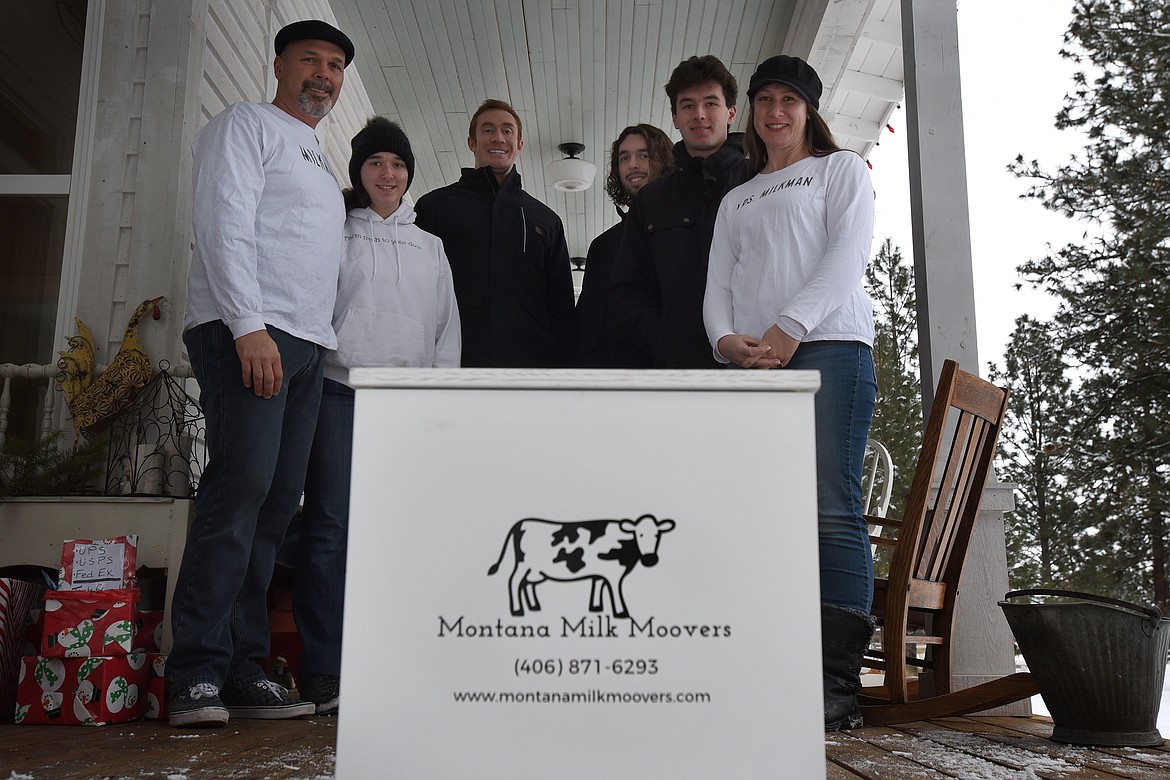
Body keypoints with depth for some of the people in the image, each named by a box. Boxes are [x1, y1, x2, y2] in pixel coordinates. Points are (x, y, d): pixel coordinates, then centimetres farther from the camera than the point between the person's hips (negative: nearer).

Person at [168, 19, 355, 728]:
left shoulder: (319, 163, 30)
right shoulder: (246, 125, 6)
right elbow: (224, 225, -9)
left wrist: (326, 341, 14)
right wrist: (249, 324, -20)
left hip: (308, 347, 8)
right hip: (247, 332, -8)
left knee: (277, 503, 1)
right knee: (241, 484, -18)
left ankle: (244, 674, 4)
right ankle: (198, 675, -15)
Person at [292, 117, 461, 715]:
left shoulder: (429, 246, 21)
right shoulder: (335, 236, 12)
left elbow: (447, 325, 18)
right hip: (341, 390, -2)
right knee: (330, 524, -7)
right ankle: (322, 671, -4)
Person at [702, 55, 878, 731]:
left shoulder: (842, 169, 17)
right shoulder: (737, 199, 29)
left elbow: (848, 255, 0)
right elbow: (718, 284, 18)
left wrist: (788, 327, -13)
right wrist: (726, 338, -5)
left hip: (828, 347, -4)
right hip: (749, 363, 5)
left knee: (832, 509, -13)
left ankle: (841, 686, -13)